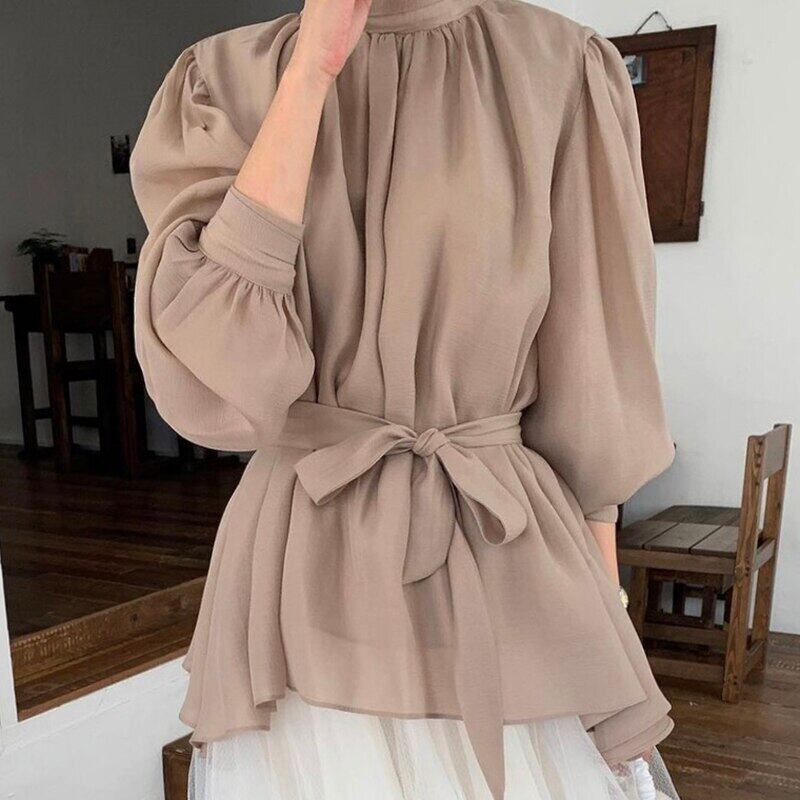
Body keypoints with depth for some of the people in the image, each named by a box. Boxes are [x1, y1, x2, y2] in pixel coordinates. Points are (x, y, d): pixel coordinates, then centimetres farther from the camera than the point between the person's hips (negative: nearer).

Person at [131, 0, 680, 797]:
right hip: (301, 566, 1)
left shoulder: (563, 71, 0)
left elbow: (590, 387, 1)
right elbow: (210, 363, -16)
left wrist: (610, 633, 4)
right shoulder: (227, 79, 0)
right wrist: (312, 65, -15)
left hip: (507, 559, 1)